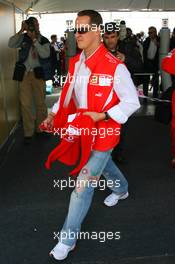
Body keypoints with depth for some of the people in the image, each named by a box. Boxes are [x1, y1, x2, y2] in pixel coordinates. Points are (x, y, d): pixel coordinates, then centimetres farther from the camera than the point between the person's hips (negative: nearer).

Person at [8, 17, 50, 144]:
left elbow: (45, 54, -14)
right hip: (25, 74, 0)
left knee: (41, 103, 8)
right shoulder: (23, 38, 6)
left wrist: (34, 39, -15)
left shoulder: (44, 40, 4)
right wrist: (21, 31, -13)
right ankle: (28, 132, 8)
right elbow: (10, 44, -10)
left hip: (38, 74, 0)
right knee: (25, 104, -1)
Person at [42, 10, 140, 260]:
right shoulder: (75, 63, 1)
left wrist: (102, 116, -24)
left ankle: (68, 239, 15)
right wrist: (54, 114, -1)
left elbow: (132, 102, -16)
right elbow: (68, 93, 11)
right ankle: (122, 189, 62)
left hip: (103, 132, -7)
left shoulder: (115, 67, -22)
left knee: (83, 184, -3)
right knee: (104, 164, 30)